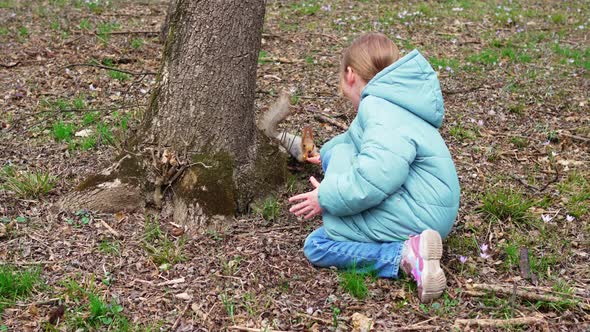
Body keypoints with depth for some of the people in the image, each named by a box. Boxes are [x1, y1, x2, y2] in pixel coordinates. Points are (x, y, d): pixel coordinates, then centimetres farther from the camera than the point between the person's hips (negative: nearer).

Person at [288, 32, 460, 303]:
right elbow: (355, 138, 38)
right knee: (337, 151, 20)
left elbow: (376, 177, -33)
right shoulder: (390, 104, 15)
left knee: (316, 246, -6)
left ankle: (404, 255, -21)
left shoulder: (381, 110, -19)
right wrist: (326, 151, 56)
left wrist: (326, 198, -19)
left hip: (416, 216, -10)